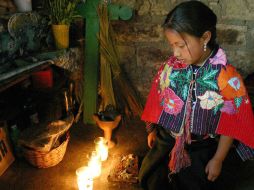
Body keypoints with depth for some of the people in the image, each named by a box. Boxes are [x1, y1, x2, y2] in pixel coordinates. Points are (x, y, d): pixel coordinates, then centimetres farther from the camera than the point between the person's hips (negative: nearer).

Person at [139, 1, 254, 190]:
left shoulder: (226, 77, -24)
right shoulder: (171, 66, -14)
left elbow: (231, 125, -14)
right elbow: (159, 100, 1)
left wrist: (218, 159, -7)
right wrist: (153, 130, 12)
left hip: (202, 150, -3)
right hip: (167, 141, 4)